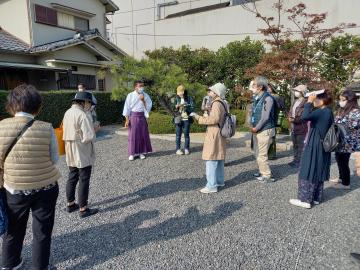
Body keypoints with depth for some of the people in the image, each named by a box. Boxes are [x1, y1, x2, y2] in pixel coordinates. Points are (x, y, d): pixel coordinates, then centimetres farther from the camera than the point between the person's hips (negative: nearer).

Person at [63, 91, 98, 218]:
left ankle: (70, 204, 32)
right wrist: (94, 130, -6)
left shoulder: (68, 113, 8)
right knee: (84, 180, 2)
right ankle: (83, 209, 11)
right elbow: (89, 136, -25)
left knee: (72, 178, 19)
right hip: (83, 153, -8)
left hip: (71, 152, 9)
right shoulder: (83, 115, -21)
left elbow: (68, 131, 10)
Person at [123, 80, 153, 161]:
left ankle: (141, 152, 18)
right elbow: (127, 107, -3)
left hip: (142, 116, 3)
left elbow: (149, 106, 0)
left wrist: (143, 100, -13)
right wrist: (127, 119, -8)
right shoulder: (130, 95, -3)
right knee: (133, 135, -1)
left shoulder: (145, 95, 5)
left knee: (143, 135, 5)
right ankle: (132, 153, 8)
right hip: (133, 116, -3)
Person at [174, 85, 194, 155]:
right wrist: (176, 107, -13)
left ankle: (186, 149, 13)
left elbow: (192, 108, -6)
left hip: (186, 119, -1)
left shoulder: (189, 98, 1)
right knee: (178, 134, 2)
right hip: (178, 119, 2)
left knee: (186, 134, 3)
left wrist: (185, 106, -20)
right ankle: (178, 149, 8)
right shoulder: (176, 99, 8)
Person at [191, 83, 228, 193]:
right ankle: (219, 181, 28)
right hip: (220, 134, 10)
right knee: (219, 158, 17)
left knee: (211, 160, -6)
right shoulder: (223, 103, 13)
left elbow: (213, 119, -24)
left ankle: (211, 186, -2)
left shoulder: (216, 103, -16)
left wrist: (197, 117, -19)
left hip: (214, 135, -10)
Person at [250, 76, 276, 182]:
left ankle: (267, 175, 12)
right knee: (257, 153, 17)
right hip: (256, 130, 9)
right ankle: (262, 172, 33)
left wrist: (256, 128, -13)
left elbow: (265, 117, -19)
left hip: (264, 130, -9)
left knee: (261, 154, -3)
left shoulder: (267, 98, -16)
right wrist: (252, 126, 5)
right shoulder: (256, 97, 10)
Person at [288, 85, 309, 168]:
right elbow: (290, 112, 15)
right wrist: (290, 117, -3)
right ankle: (295, 159, 26)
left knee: (300, 145, -1)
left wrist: (294, 120, -17)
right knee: (295, 145, 16)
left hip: (301, 128, -8)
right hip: (293, 127, 9)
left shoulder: (305, 103, -12)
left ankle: (299, 161, 7)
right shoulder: (295, 101, 14)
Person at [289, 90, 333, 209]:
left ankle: (305, 200, 3)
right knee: (318, 172, 15)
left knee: (309, 171, -3)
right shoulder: (328, 112, 10)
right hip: (322, 147, 10)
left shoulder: (321, 112, -19)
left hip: (314, 147, -10)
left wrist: (309, 102, -23)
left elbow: (305, 117, -33)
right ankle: (316, 197, 25)